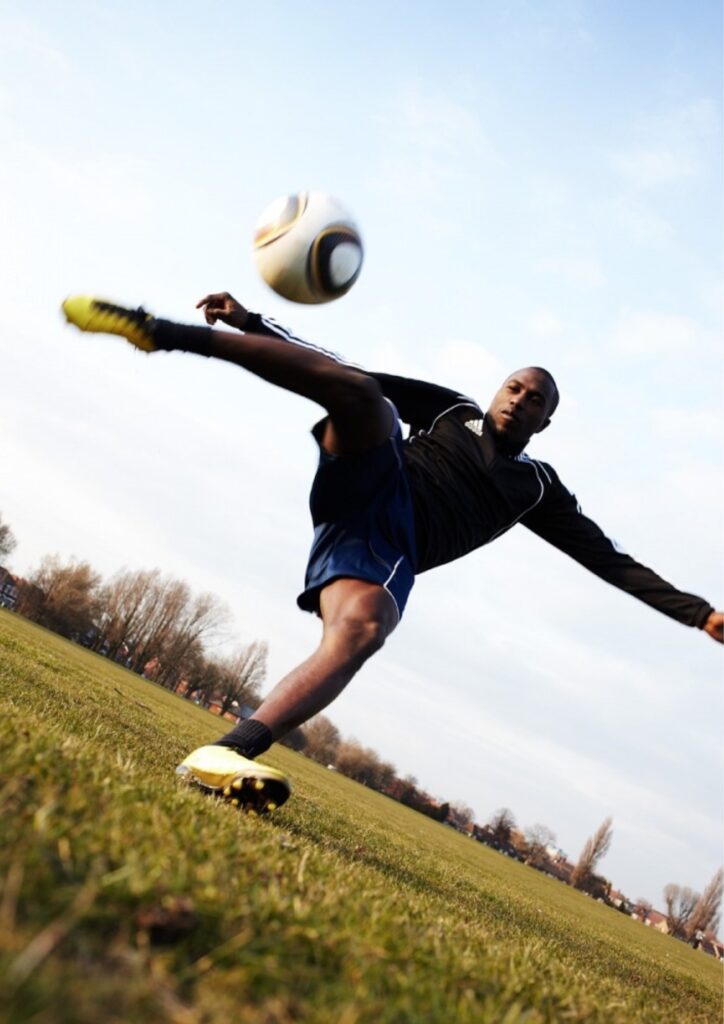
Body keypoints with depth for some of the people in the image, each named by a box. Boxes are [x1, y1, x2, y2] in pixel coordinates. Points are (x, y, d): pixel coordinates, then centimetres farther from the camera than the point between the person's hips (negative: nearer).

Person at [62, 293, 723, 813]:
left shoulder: (538, 487, 25)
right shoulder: (452, 409, 24)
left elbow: (609, 558, 20)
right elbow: (347, 372, 19)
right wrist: (253, 324, 12)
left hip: (390, 545, 0)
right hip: (368, 484, 0)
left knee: (361, 631, -35)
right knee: (359, 392, -27)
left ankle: (229, 755, -45)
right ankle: (166, 334, -30)